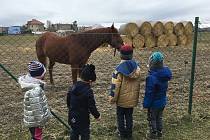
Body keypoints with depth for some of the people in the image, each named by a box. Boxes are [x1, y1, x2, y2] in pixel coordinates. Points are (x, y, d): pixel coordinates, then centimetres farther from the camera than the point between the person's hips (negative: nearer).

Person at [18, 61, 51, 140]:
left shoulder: (33, 84, -1)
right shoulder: (34, 90, -33)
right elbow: (36, 108, -28)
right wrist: (40, 122, -19)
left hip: (33, 119, 9)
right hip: (35, 121, -9)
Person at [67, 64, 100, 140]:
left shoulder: (73, 87, -3)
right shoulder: (88, 91, -23)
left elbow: (68, 100, 8)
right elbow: (92, 106, -20)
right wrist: (97, 116, -4)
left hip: (72, 117, 6)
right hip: (83, 118, -6)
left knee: (74, 132, 22)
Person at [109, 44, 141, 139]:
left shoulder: (119, 69, -20)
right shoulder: (137, 67, -5)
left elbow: (115, 85, -18)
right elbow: (138, 83, 5)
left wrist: (112, 98, -7)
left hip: (122, 98, -4)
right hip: (132, 98, 4)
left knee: (120, 116, 15)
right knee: (129, 116, 19)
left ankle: (122, 133, 26)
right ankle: (129, 134, 31)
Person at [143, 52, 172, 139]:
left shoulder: (152, 77, -31)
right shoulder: (165, 73, -5)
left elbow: (149, 93, -24)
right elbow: (164, 89, 6)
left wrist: (146, 104, -14)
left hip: (154, 103, -7)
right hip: (162, 101, 7)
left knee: (152, 119, 13)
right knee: (159, 117, 25)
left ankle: (153, 134, 28)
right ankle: (159, 132, 40)